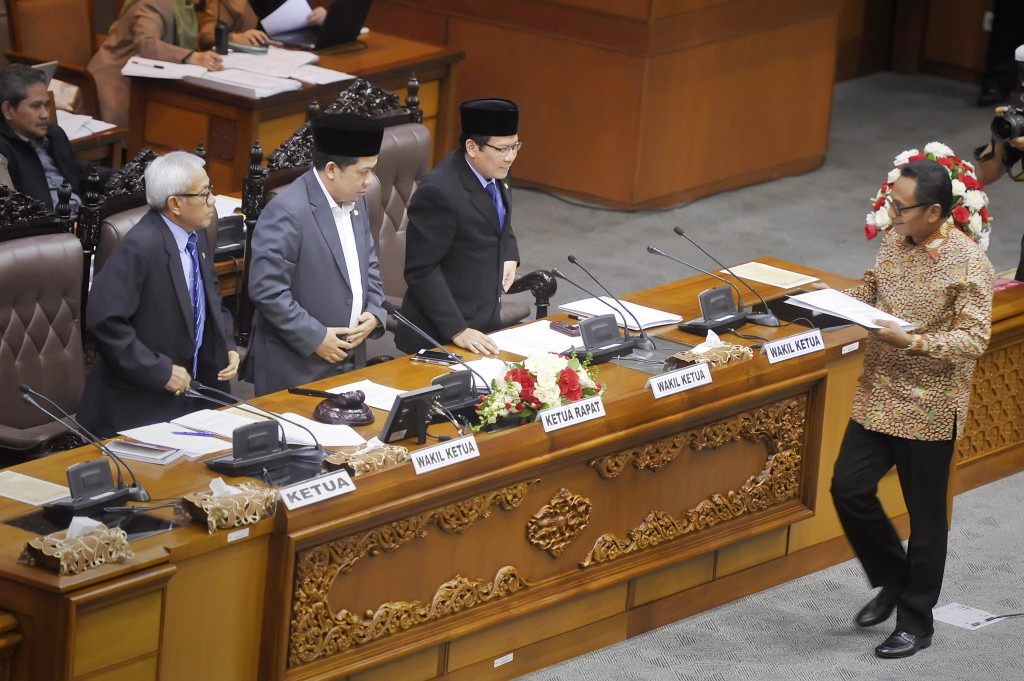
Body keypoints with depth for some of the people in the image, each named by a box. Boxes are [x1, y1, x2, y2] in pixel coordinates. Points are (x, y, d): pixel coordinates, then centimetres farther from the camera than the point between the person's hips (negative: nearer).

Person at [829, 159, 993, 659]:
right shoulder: (893, 242, 3)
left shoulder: (967, 263, -17)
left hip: (928, 410, -6)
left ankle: (916, 621, 18)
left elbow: (974, 340, -18)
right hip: (878, 397, 6)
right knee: (849, 488, 4)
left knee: (924, 515, 5)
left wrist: (913, 342, -30)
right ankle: (894, 580, 26)